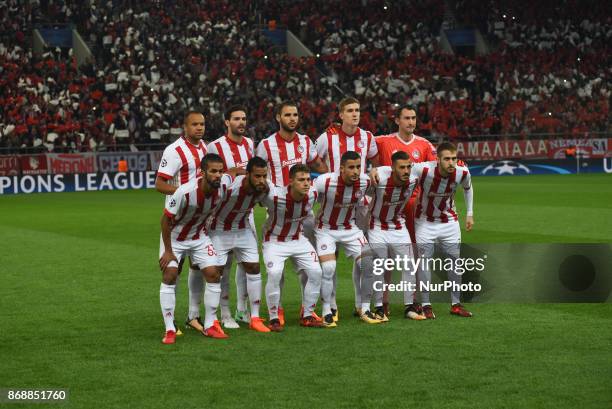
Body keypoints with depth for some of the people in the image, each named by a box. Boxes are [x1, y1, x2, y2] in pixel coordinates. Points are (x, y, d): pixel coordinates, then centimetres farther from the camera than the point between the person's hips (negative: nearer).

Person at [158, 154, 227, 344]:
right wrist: (168, 251, -17)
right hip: (174, 237, -4)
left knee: (213, 274, -5)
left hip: (198, 237, 4)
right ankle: (170, 330, -6)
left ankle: (210, 325, 8)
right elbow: (165, 220, -21)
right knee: (169, 275, -14)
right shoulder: (185, 192, -32)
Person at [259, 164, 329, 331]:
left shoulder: (312, 195, -15)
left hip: (298, 239, 5)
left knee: (316, 272, -4)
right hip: (274, 241, -5)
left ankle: (307, 316, 11)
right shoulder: (275, 196, -30)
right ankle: (274, 318, -6)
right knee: (274, 275, -24)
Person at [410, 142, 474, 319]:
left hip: (449, 221, 3)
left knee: (455, 260, 5)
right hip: (425, 221, -3)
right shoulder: (424, 170, -31)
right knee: (424, 260, -7)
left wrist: (469, 214, 10)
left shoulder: (462, 173, -17)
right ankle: (426, 305, 2)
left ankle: (456, 304, 16)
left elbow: (468, 188, 6)